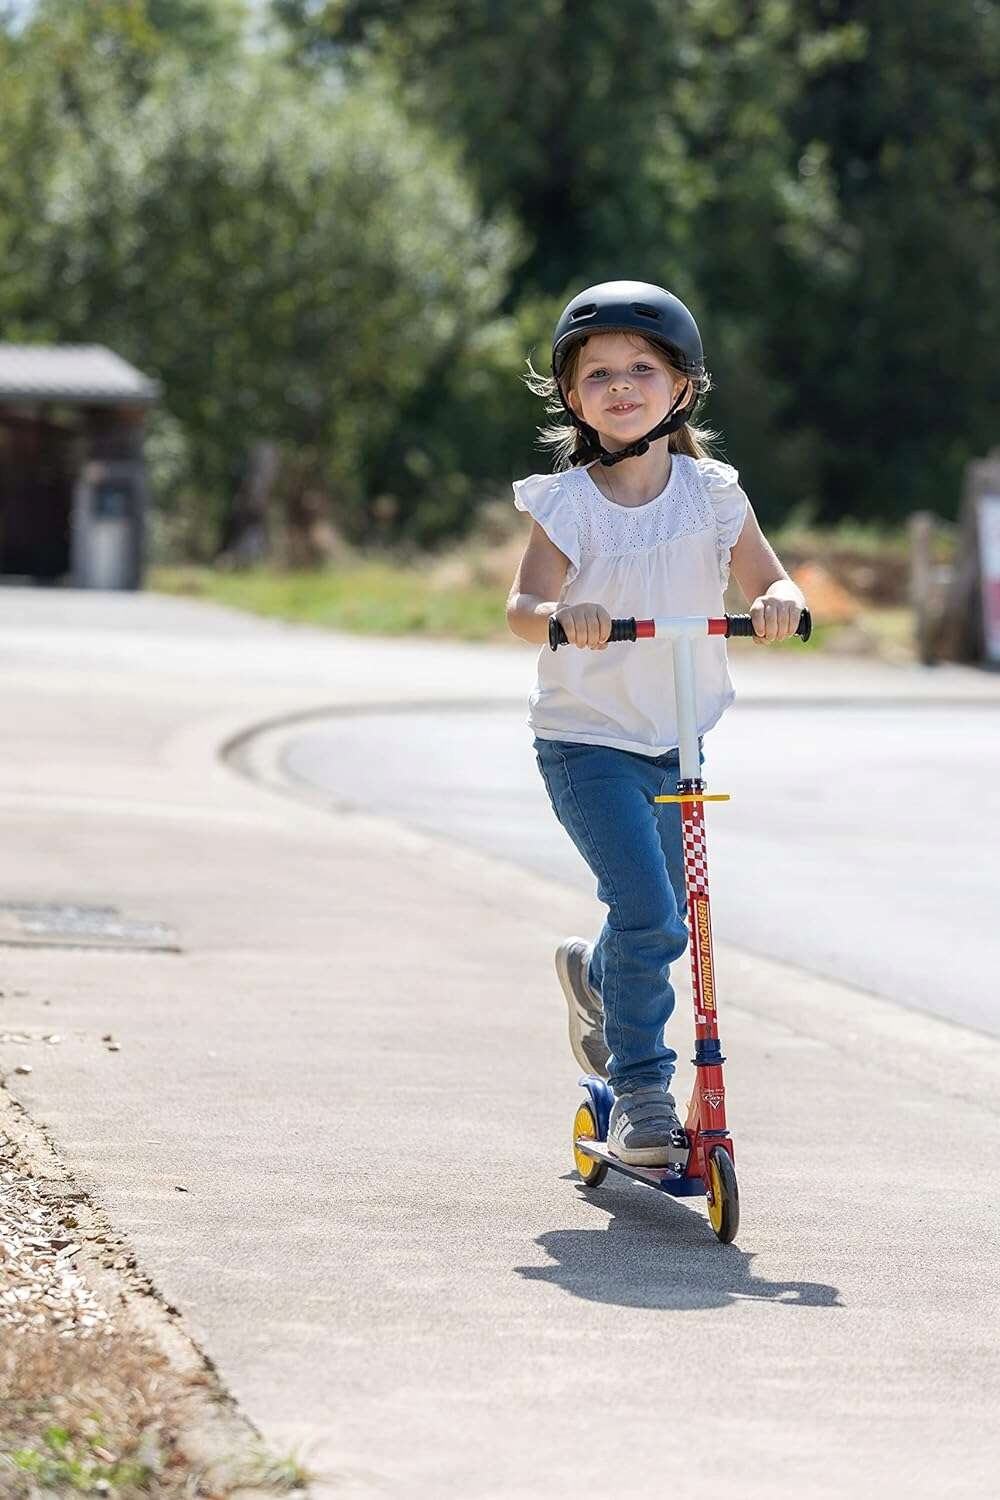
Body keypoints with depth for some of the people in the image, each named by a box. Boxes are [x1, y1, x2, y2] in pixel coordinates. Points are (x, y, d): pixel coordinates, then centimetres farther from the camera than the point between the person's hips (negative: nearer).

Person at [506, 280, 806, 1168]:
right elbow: (522, 606, -19)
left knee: (665, 918, 15)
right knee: (648, 912, -18)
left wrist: (778, 603, -28)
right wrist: (560, 616, -42)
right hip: (587, 741, -4)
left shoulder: (711, 494, -2)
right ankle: (640, 1093, -4)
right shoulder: (566, 503, -9)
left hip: (680, 741, 4)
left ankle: (595, 975, 50)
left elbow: (769, 582, -4)